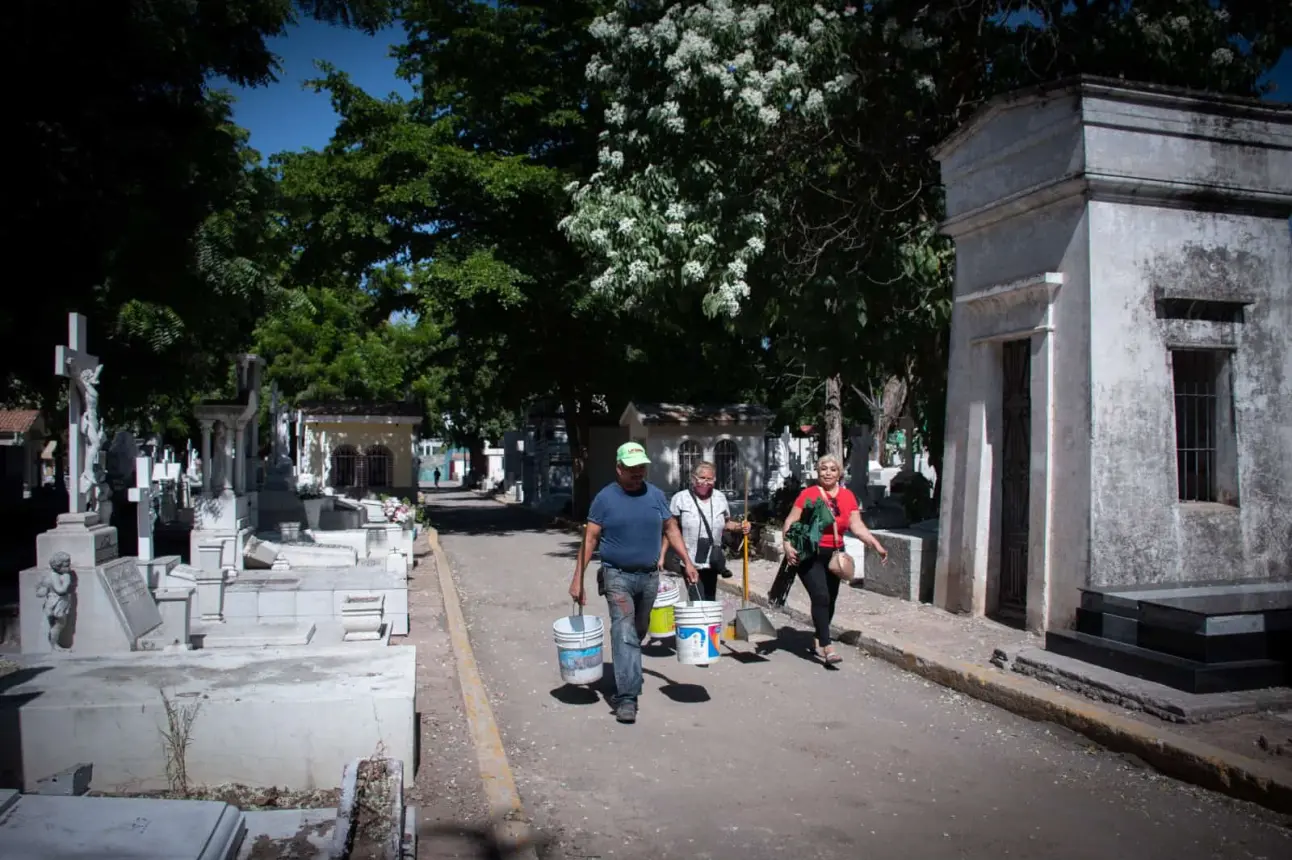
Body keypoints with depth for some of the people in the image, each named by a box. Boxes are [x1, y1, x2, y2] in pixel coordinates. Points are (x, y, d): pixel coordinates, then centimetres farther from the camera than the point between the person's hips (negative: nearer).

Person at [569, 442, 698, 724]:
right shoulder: (605, 498, -5)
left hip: (649, 576, 4)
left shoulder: (656, 495, 5)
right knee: (624, 633, -15)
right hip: (618, 576, -4)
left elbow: (671, 529, 12)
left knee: (638, 633, 17)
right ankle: (627, 698, -15)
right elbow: (590, 539, -5)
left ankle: (623, 681, 39)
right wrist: (578, 578, -9)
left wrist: (687, 561, 2)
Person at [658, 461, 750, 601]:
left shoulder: (720, 498, 5)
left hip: (712, 561, 5)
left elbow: (725, 523, 16)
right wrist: (662, 555, -10)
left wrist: (740, 526, -5)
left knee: (710, 600, 14)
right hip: (690, 562, -4)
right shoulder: (680, 498, -7)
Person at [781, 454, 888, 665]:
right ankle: (827, 647, -15)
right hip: (810, 554, -5)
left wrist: (877, 545, -11)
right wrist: (788, 545, -22)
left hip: (834, 555, 5)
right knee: (821, 597, -16)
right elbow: (791, 521, -8)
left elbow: (857, 526, -1)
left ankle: (818, 641, 30)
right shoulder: (808, 494, -8)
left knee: (830, 600, 12)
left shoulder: (847, 496, 3)